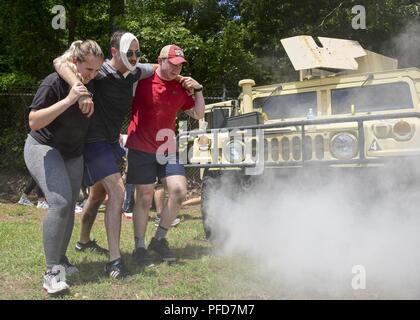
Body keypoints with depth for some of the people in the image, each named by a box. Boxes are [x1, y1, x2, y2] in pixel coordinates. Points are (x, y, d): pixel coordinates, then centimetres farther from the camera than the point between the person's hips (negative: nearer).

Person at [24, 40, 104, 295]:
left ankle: (61, 260, 21)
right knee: (61, 202, -23)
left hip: (74, 154, 7)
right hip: (44, 148, -7)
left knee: (70, 207, 5)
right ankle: (52, 272, -18)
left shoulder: (89, 84, -2)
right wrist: (68, 100, -36)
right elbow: (34, 122, -30)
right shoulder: (54, 83, -22)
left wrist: (88, 104, -2)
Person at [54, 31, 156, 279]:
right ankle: (114, 260, -18)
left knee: (99, 193, 23)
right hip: (95, 141, -9)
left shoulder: (133, 73, 1)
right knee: (117, 193, -20)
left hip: (112, 141, 9)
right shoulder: (100, 73, -21)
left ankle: (84, 241, 45)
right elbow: (60, 63, -32)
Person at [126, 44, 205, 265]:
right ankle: (139, 247, 17)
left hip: (167, 148, 5)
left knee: (179, 191, -7)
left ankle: (159, 239, 13)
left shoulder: (181, 87, 7)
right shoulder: (142, 80, -8)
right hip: (141, 148, -4)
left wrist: (198, 90, 1)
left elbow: (198, 114, 13)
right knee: (145, 197, 0)